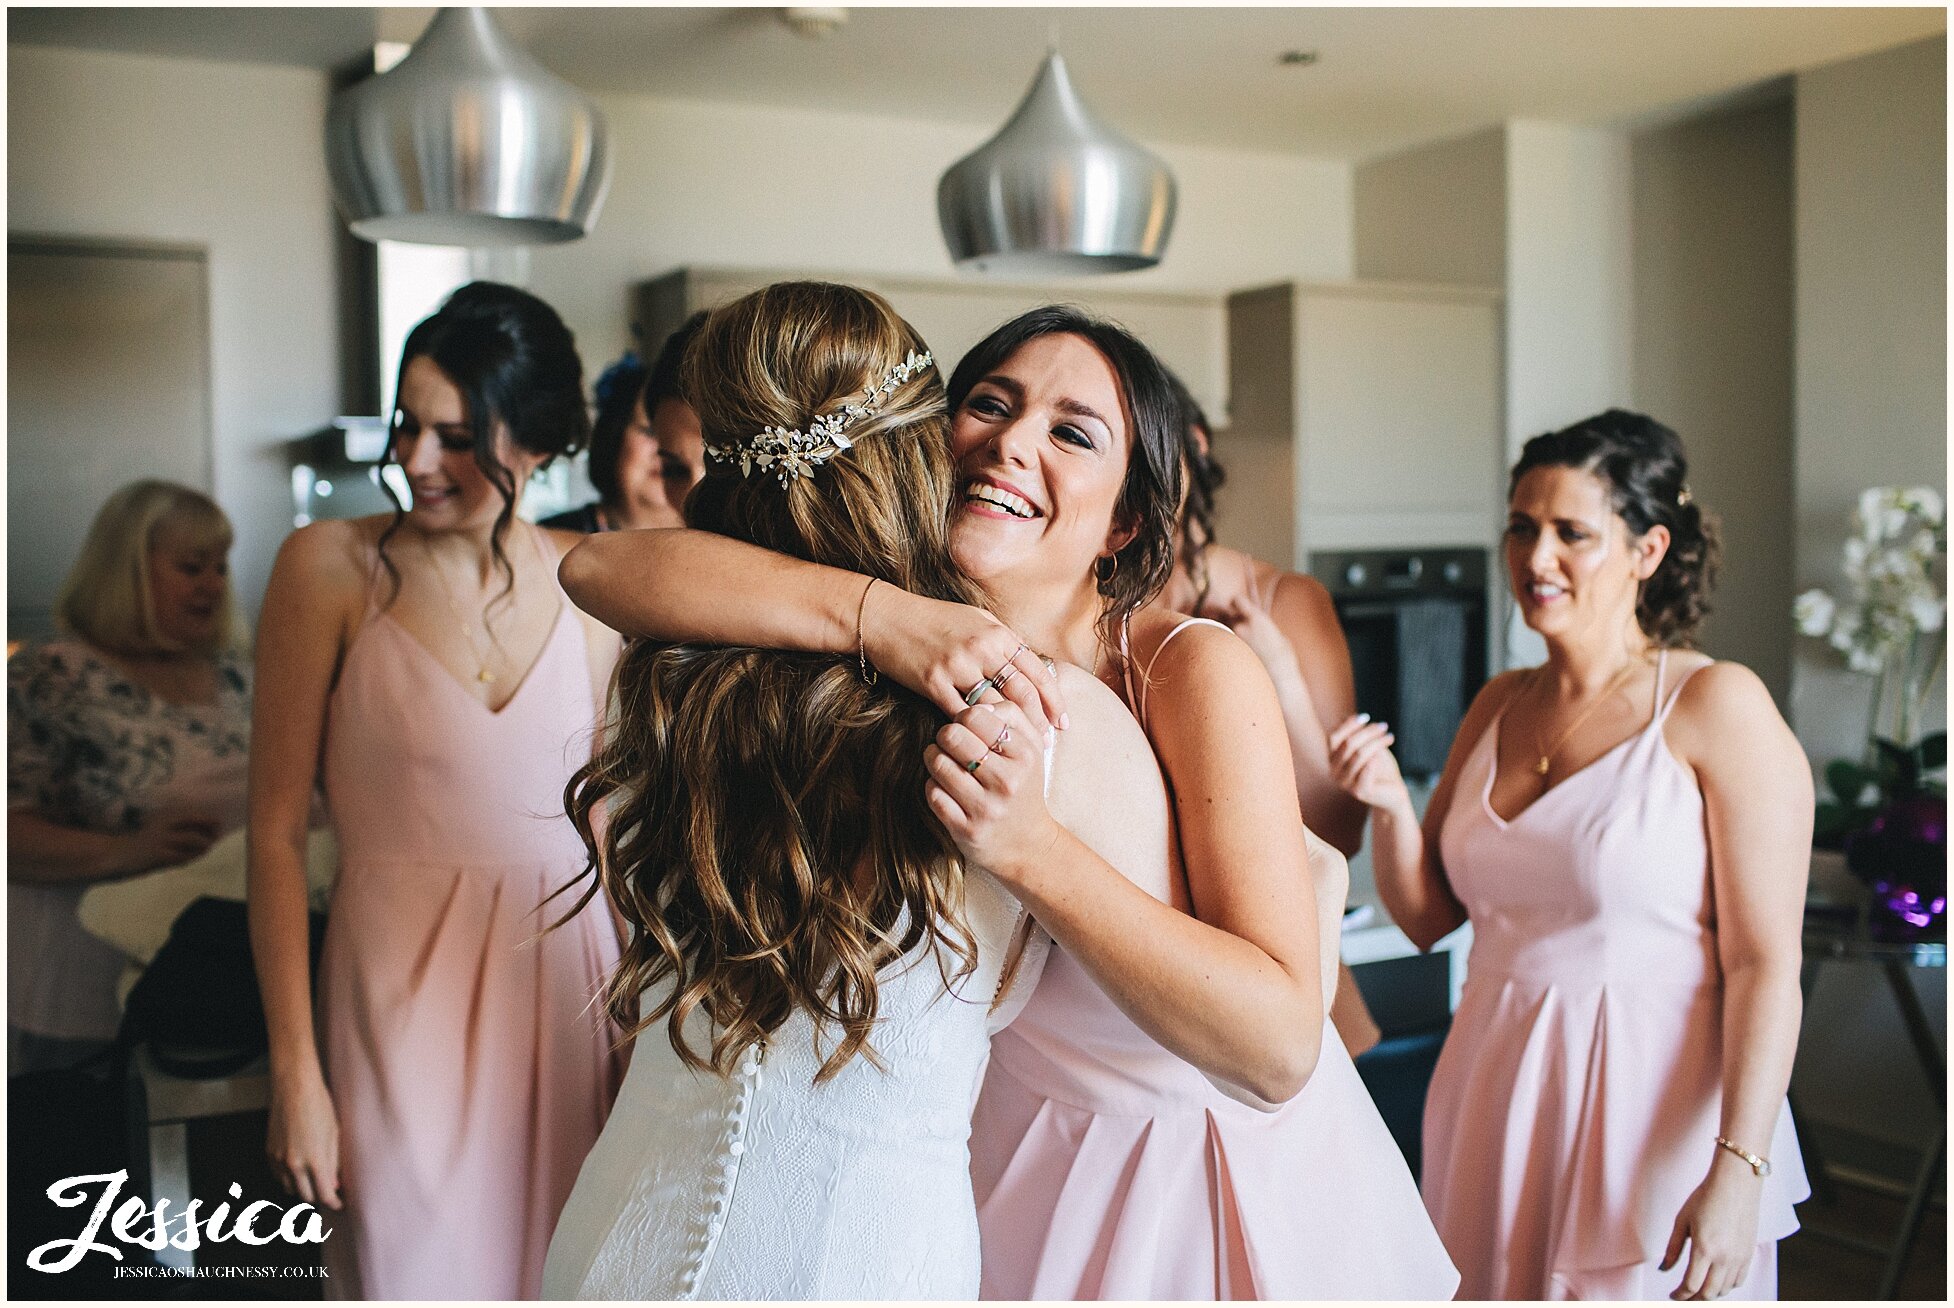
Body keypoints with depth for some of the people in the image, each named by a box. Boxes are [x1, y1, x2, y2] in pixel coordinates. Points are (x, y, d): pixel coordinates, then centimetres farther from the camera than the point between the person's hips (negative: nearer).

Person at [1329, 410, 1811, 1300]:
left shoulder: (1716, 707, -10)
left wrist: (1737, 1172, -21)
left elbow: (1765, 963, -15)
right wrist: (1389, 807, -7)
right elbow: (1426, 918, 11)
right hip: (1497, 1099, 5)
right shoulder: (1499, 706, 7)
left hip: (1652, 1111, -5)